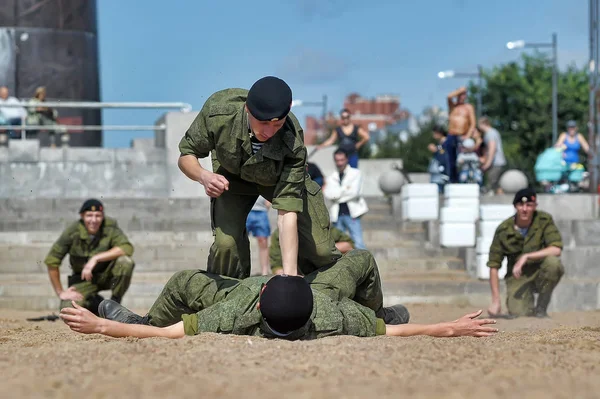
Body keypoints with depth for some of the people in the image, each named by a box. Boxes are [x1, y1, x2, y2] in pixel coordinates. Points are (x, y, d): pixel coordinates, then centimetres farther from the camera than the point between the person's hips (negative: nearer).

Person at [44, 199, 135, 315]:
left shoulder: (110, 226, -17)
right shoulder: (72, 232, -17)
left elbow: (127, 248, -31)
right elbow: (52, 262, -12)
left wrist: (96, 258, -36)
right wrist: (60, 292, -11)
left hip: (106, 275, 0)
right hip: (83, 280, 1)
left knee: (125, 262, -31)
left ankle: (115, 303, -8)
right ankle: (95, 303, 13)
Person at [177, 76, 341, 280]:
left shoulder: (292, 142, -40)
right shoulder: (218, 110, -38)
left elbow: (287, 212, -42)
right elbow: (186, 155, -20)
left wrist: (290, 274, -49)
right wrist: (203, 176, -43)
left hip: (283, 177, 0)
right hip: (232, 177, 1)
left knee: (320, 250, -7)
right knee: (226, 243, -22)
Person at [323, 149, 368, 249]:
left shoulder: (356, 173, 6)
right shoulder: (332, 178, 13)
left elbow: (354, 192, -9)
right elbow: (328, 194, -4)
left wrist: (337, 193, -2)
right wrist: (345, 189, -7)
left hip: (351, 213, -4)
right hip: (337, 214, 4)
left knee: (358, 244, -11)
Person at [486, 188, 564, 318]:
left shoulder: (544, 220, -10)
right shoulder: (503, 230, -9)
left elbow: (556, 249, -22)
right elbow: (493, 265, -7)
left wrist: (526, 256, -29)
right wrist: (495, 301, -13)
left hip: (540, 273, 0)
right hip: (517, 277, 0)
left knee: (552, 262, -32)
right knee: (517, 314, -22)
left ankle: (541, 308, -12)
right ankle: (530, 308, 18)